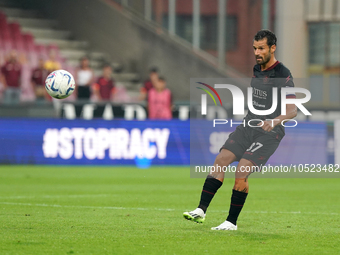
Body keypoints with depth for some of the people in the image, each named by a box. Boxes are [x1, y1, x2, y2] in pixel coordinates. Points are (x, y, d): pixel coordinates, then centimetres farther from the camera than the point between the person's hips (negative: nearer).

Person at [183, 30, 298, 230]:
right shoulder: (257, 70, 10)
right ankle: (201, 210, -8)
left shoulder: (283, 75, -15)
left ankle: (232, 222, -6)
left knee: (241, 172, -18)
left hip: (269, 133, -7)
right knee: (220, 161, -7)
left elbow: (292, 110, -22)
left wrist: (274, 121, -39)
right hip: (248, 127, 7)